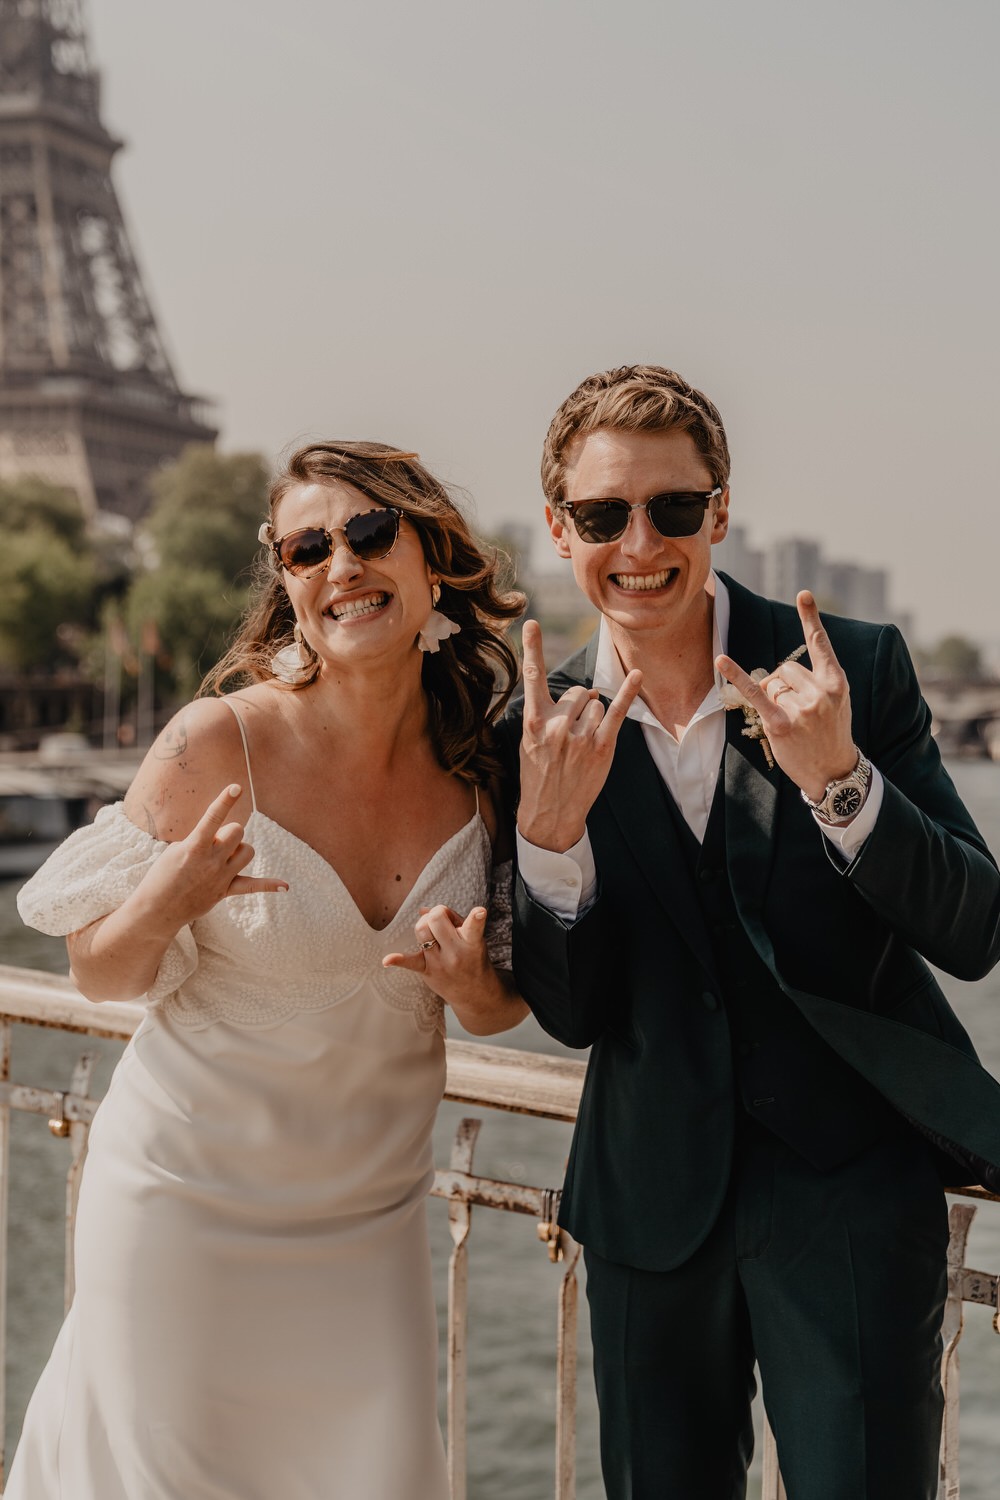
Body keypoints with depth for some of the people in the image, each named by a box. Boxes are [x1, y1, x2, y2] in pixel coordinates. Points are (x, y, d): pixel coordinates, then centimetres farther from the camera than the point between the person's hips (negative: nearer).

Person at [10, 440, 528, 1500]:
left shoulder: (481, 766, -6)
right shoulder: (218, 745, -17)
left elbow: (506, 1004, 7)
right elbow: (98, 974, -7)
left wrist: (479, 993, -16)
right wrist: (162, 908, -28)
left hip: (371, 1210, 4)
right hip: (192, 1200, -3)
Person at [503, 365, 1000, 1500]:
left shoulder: (853, 670, -9)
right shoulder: (544, 728, -3)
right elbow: (569, 1013, -3)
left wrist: (838, 778, -28)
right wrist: (549, 831, -21)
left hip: (852, 1185, -2)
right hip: (653, 1199, 3)